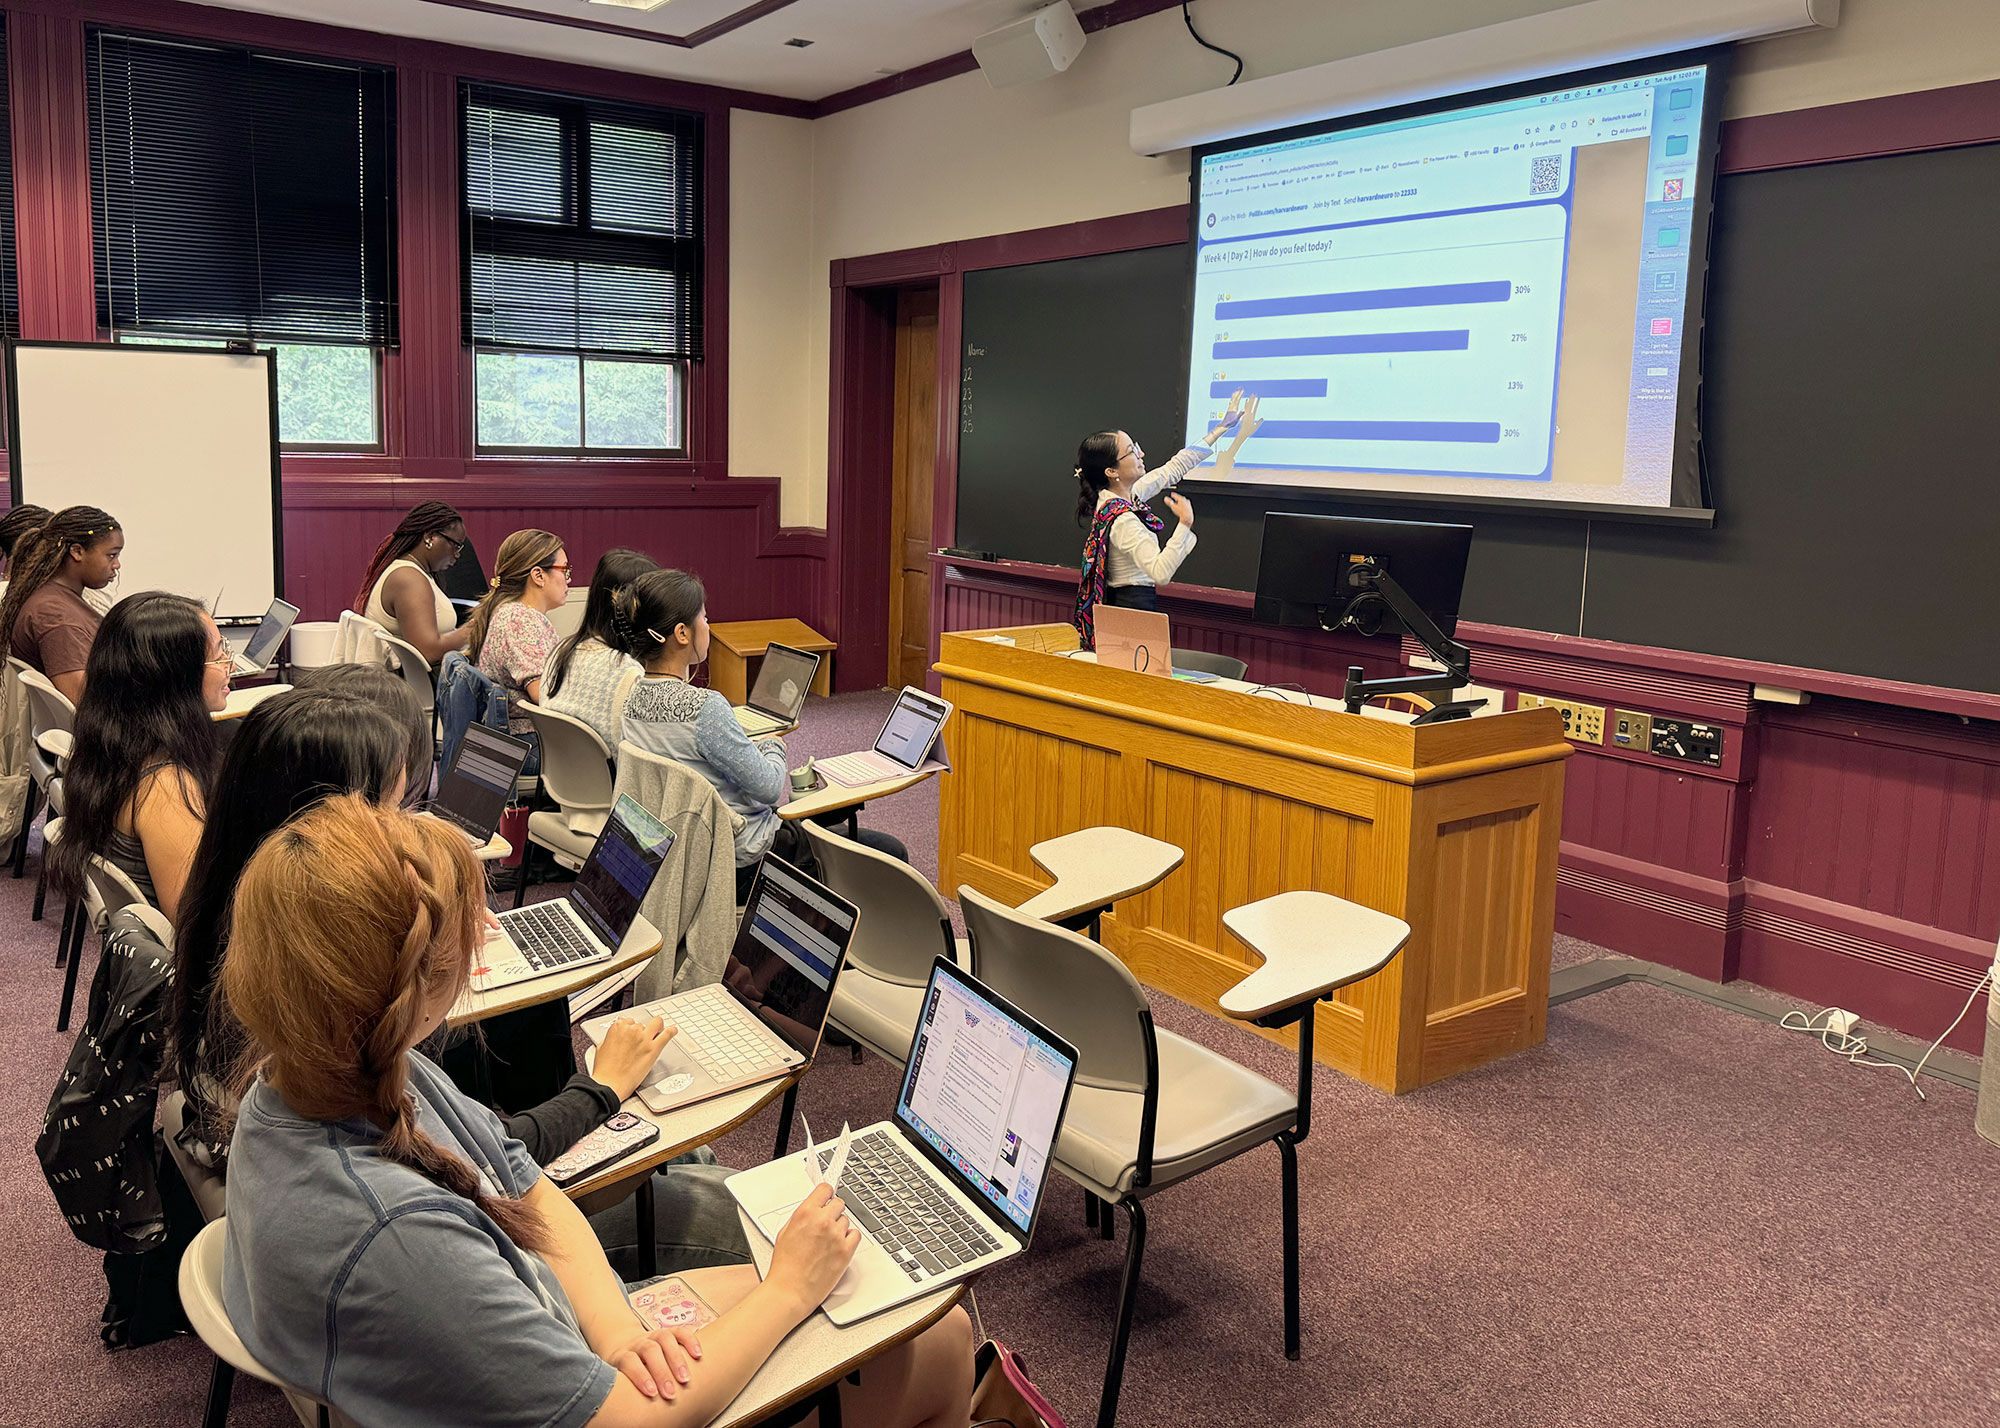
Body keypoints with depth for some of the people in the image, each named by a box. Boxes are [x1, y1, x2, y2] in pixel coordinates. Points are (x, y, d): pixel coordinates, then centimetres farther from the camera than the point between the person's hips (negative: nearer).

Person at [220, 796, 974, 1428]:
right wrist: (788, 1290, -17)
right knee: (940, 1342, 9)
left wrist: (613, 1324, -18)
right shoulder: (388, 1229, -40)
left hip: (580, 1330, 7)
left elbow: (532, 1192, -1)